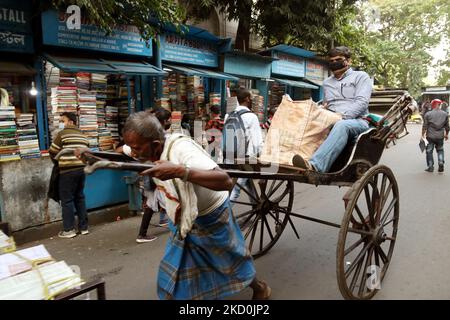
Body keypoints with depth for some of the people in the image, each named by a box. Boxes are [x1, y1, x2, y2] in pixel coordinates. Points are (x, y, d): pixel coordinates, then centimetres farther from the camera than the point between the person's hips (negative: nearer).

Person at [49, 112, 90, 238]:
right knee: (80, 198, 14)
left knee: (67, 200, 3)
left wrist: (58, 161, 17)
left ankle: (69, 230, 8)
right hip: (82, 169, 7)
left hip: (68, 171, -6)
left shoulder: (62, 133, -6)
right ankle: (84, 227, 18)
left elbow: (52, 152, -2)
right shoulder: (83, 135, 15)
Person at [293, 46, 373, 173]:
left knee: (341, 125, -41)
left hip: (356, 121, -5)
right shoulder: (327, 83, 26)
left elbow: (362, 102, -5)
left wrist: (342, 116, -18)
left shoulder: (361, 76, 10)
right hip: (331, 122, 6)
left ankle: (314, 166, -59)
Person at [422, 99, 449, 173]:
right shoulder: (445, 114, 2)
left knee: (429, 151, 7)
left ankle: (431, 167, 9)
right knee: (440, 150, 19)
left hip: (430, 136, -2)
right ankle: (441, 163, 4)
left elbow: (425, 126, -5)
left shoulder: (428, 114, -7)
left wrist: (423, 134, 5)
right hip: (440, 136, 3)